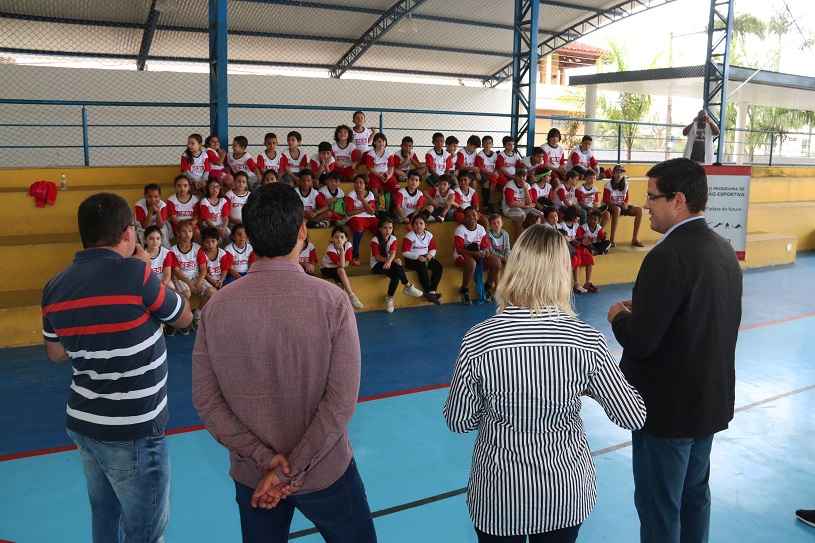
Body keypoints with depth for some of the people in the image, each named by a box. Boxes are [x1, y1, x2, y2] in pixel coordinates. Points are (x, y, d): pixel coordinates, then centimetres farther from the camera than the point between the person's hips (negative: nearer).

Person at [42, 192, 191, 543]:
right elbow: (184, 318, -2)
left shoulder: (55, 288, 0)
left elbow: (56, 353, 15)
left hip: (82, 424, 7)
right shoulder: (134, 273, -20)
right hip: (133, 433, -7)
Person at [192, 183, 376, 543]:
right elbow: (342, 400, -20)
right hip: (325, 470, -2)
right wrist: (292, 471, -14)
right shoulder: (332, 301, -18)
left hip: (251, 475, 3)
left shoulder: (217, 306, -10)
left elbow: (205, 399, -8)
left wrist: (265, 458, -10)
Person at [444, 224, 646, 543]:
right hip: (566, 491, 1)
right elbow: (634, 418, -8)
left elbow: (458, 422, -9)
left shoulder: (478, 340, -21)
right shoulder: (587, 340, -18)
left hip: (499, 492, -1)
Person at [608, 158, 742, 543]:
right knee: (694, 494, 24)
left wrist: (618, 316, -7)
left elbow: (640, 340, -27)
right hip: (709, 397, 9)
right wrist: (640, 310, 7)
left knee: (659, 506, 8)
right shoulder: (722, 248, 3)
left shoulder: (669, 255, -25)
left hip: (669, 405, -9)